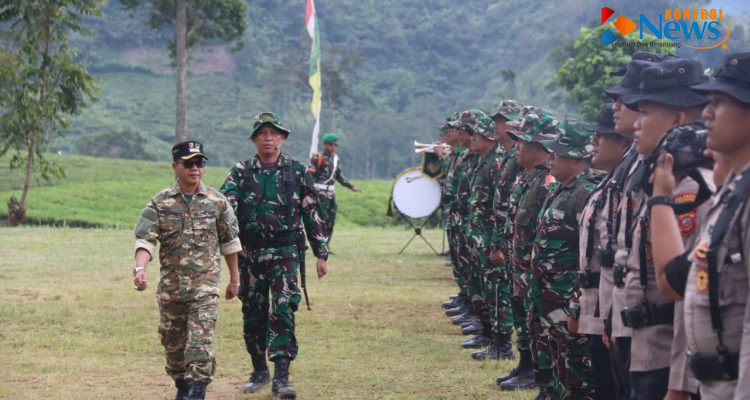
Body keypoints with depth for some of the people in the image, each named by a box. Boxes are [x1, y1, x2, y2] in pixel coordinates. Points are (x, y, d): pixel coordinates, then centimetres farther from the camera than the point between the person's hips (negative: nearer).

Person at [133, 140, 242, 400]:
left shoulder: (217, 202, 1)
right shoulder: (160, 203, -1)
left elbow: (230, 243, 10)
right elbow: (145, 240, -11)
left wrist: (234, 279, 14)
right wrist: (140, 268, -29)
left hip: (205, 287, -2)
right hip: (170, 288, 2)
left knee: (200, 344, -14)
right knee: (173, 344, 12)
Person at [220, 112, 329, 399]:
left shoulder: (297, 171, 3)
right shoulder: (241, 172, 5)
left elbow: (313, 213, 5)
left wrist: (321, 254, 3)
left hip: (285, 253, -2)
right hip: (250, 254, 2)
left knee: (283, 309, -13)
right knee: (253, 314, 9)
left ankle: (281, 376, -14)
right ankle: (259, 370, 25)